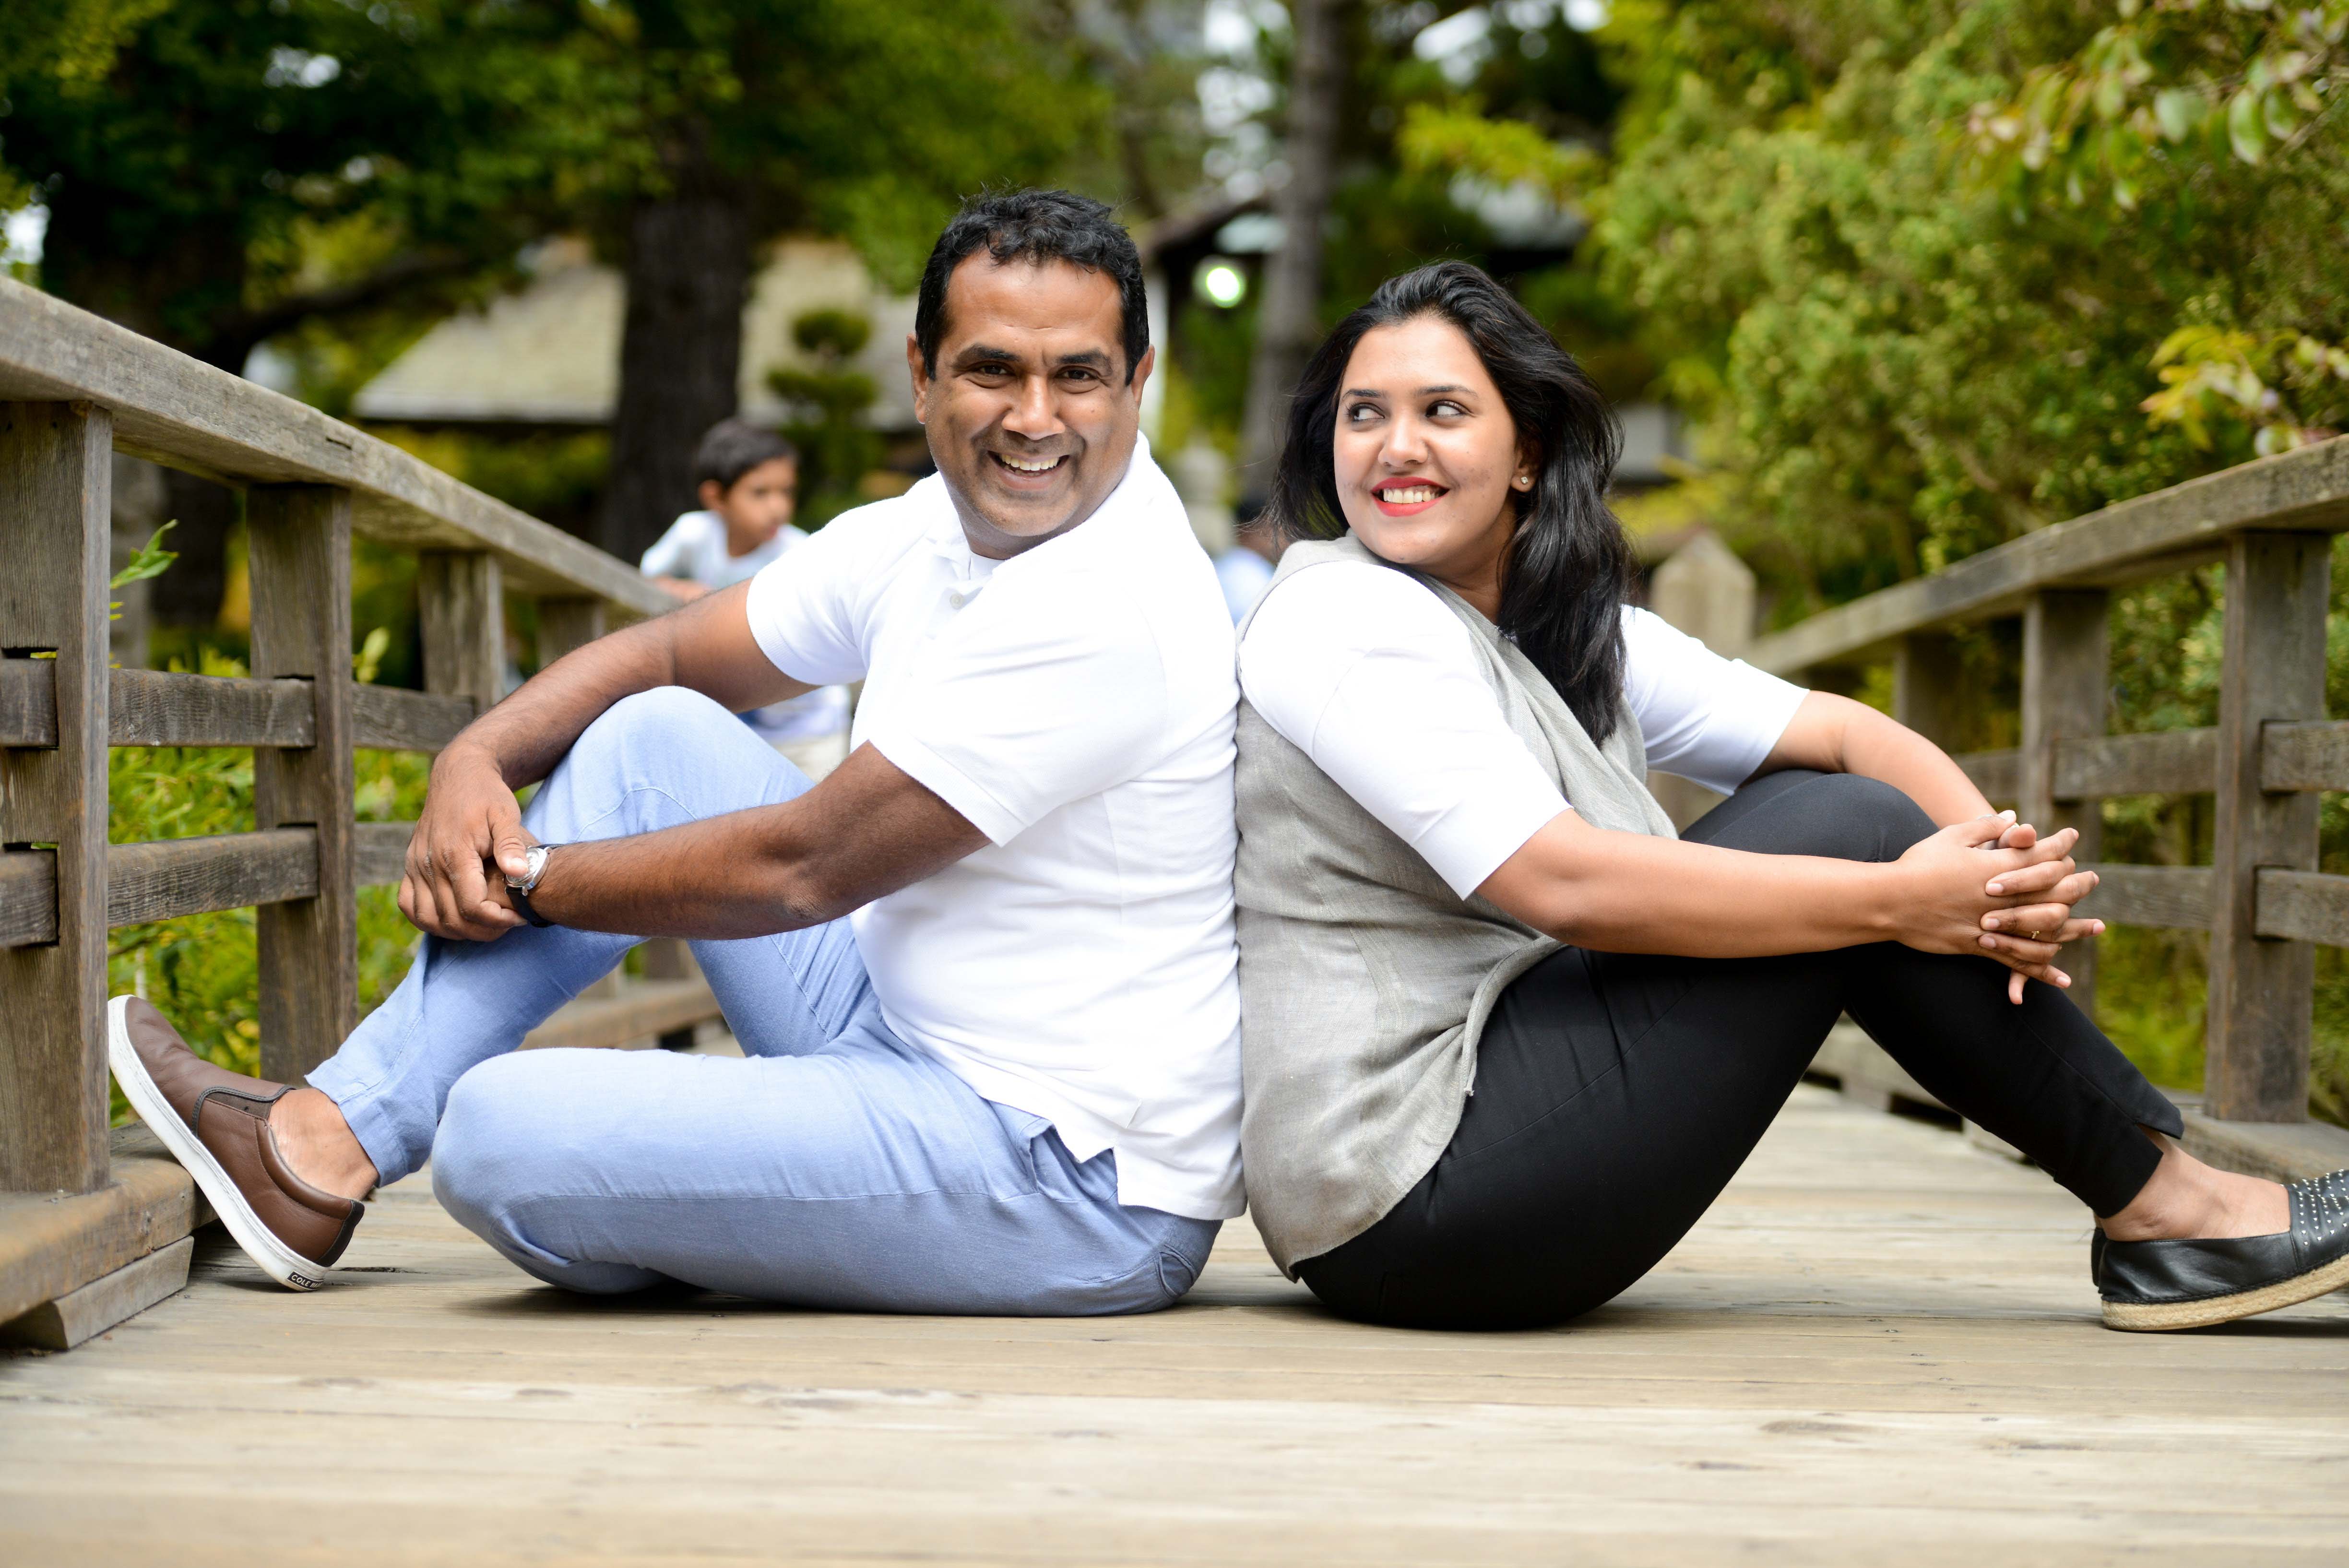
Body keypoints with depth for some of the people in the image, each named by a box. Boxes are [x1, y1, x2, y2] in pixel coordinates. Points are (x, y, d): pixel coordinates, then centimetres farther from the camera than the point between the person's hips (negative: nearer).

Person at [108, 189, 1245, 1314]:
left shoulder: (1108, 611, -23)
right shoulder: (930, 534, 6)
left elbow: (799, 869, -20)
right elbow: (661, 654, 15)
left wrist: (527, 879, -8)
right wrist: (475, 760, -4)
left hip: (1084, 1188, -9)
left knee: (503, 1131, -22)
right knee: (654, 735, 9)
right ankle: (329, 1144, 9)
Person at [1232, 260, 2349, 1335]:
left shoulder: (1578, 637, 13)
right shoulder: (1345, 626, -12)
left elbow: (1849, 733, 6)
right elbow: (1564, 885, -23)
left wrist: (1996, 859, -15)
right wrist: (1899, 901, -21)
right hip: (1414, 1204, -9)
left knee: (1828, 804, 3)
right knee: (1850, 831, -10)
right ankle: (2167, 1209, 1)